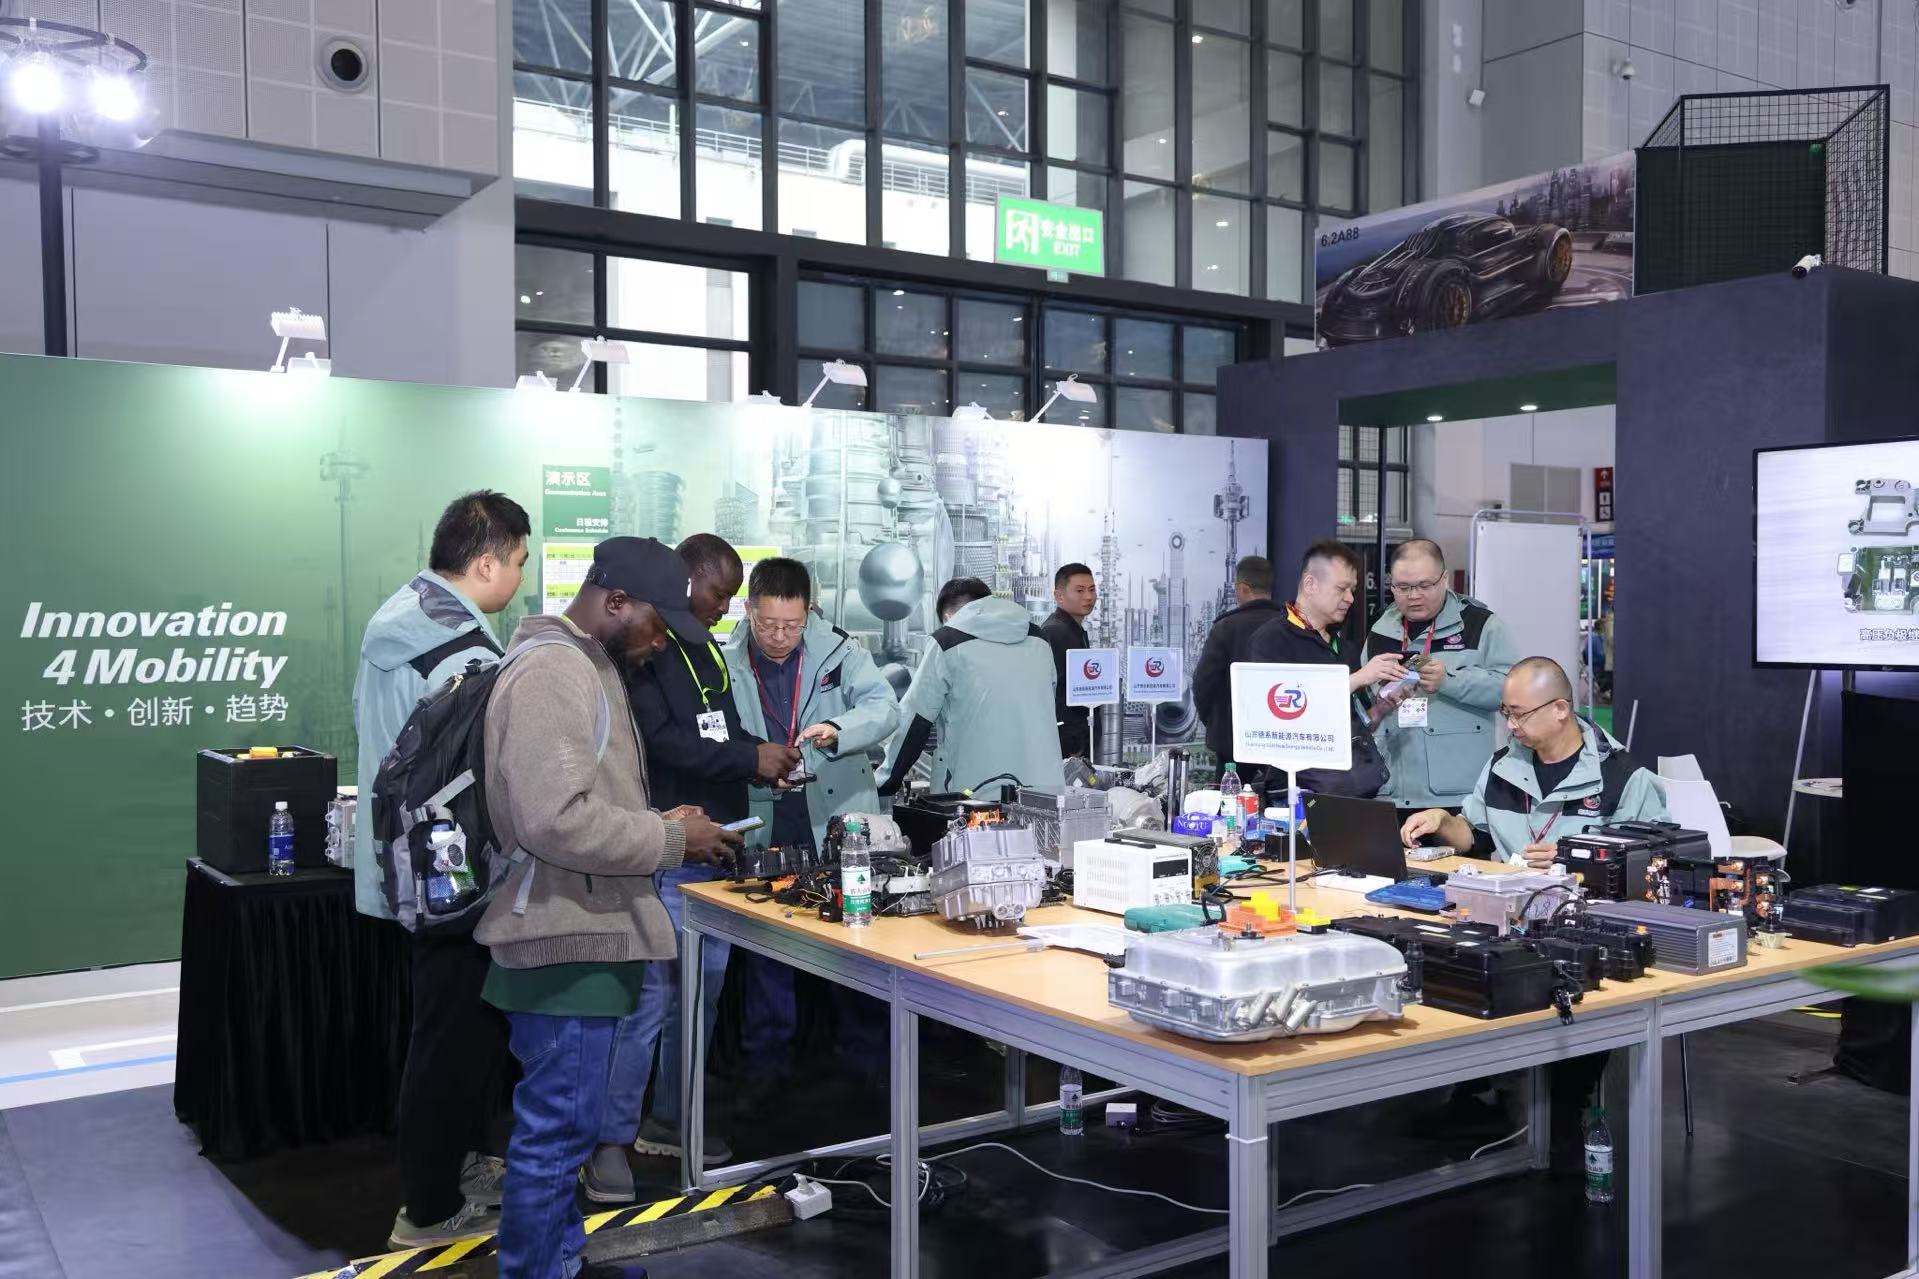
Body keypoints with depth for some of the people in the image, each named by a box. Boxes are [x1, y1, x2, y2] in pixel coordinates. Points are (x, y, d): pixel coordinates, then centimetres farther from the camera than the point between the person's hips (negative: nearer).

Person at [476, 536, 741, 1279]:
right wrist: (671, 840, -16)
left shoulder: (584, 667, 16)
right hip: (567, 942, -11)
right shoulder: (553, 669, -18)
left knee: (560, 1127, 20)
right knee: (555, 1132, -1)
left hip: (585, 934, 11)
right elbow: (557, 819, -27)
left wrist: (660, 828, 7)